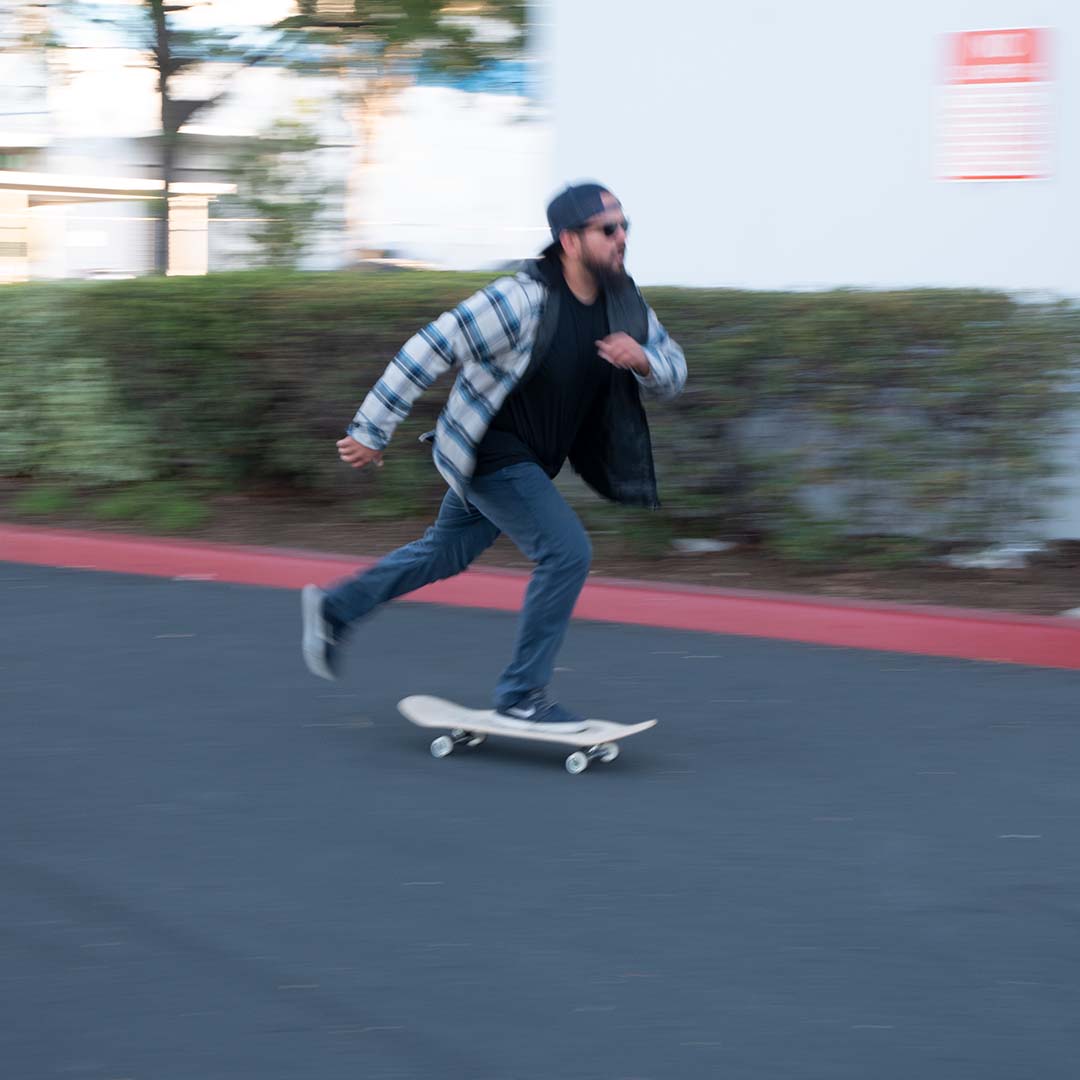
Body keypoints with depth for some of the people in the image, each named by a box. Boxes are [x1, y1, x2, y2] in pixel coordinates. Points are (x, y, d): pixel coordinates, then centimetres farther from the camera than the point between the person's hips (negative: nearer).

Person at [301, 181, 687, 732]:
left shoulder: (621, 300, -4)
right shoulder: (522, 300, -27)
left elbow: (673, 371, 5)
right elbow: (428, 350, -24)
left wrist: (642, 360, -21)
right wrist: (371, 431, -21)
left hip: (532, 459, 9)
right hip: (489, 453, -9)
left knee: (448, 551, 22)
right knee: (566, 551, -17)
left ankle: (335, 606, 40)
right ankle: (520, 696, -6)